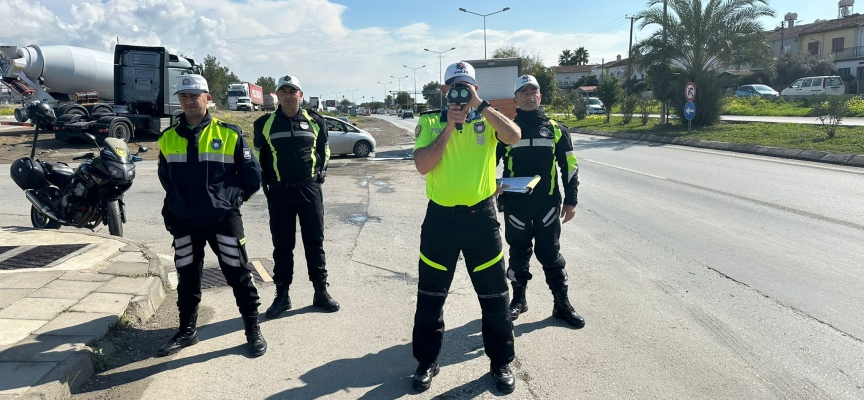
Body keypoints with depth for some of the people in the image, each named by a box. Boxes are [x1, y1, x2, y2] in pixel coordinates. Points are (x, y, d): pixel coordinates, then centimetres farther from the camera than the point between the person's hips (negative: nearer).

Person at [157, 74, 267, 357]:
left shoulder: (229, 134, -4)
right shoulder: (168, 138, 6)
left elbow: (252, 174, 2)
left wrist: (234, 198, 4)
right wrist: (176, 206, 15)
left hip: (223, 218, -3)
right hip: (184, 222, 4)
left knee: (239, 275, 2)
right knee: (187, 278, 14)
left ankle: (253, 329, 15)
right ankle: (187, 331, 29)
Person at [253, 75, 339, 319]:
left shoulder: (315, 121, 3)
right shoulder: (265, 124, 1)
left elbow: (324, 151, 15)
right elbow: (258, 156, 10)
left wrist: (320, 173, 5)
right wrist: (266, 182, 5)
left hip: (310, 189, 1)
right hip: (279, 192, 0)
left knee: (314, 241, 6)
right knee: (282, 244, 5)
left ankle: (321, 292, 16)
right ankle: (282, 295, 16)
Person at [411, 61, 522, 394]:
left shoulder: (487, 120, 3)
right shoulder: (429, 122, 2)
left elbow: (514, 136, -18)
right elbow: (422, 165, -12)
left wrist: (480, 105, -18)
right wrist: (450, 126, -15)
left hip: (480, 216, 0)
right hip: (440, 217, 0)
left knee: (494, 296, 9)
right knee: (430, 297, 11)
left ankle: (501, 363, 28)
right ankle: (427, 362, 29)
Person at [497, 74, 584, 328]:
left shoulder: (556, 129, 6)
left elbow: (569, 166, 9)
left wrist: (570, 200, 5)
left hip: (547, 203, 0)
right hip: (515, 204, 0)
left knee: (550, 254, 6)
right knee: (519, 254, 11)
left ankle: (562, 304, 17)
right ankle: (518, 300, 27)